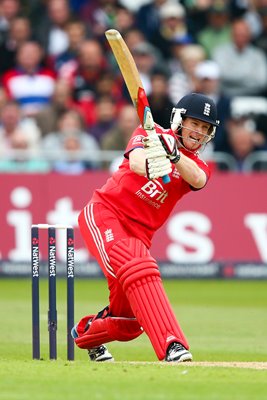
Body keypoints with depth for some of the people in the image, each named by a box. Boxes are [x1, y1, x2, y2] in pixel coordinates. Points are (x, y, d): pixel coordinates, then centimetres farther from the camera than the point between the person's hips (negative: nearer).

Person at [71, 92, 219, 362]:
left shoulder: (197, 166, 9)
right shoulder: (150, 134, 1)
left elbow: (198, 179, -18)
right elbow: (135, 160, -22)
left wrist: (173, 154, -37)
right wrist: (150, 166, -46)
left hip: (139, 233, 5)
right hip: (103, 214, -5)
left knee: (128, 322, 5)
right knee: (139, 270, -32)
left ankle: (86, 333, 38)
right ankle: (171, 346, -43)